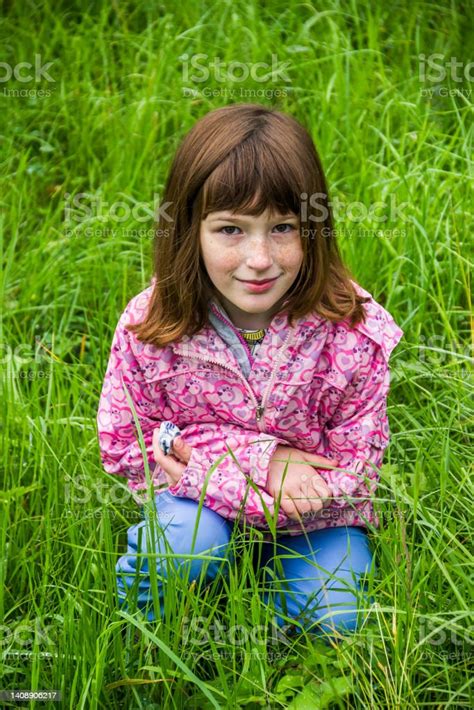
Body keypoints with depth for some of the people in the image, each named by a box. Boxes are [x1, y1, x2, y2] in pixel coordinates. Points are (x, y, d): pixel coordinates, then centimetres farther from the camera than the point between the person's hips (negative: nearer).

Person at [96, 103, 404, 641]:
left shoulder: (352, 332, -23)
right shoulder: (149, 327, -20)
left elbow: (356, 467, -17)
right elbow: (124, 444, -12)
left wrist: (202, 452, -25)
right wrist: (257, 460, -25)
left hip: (312, 515, 1)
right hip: (199, 501, 0)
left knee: (331, 619, -19)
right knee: (192, 545, -30)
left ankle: (267, 574, 13)